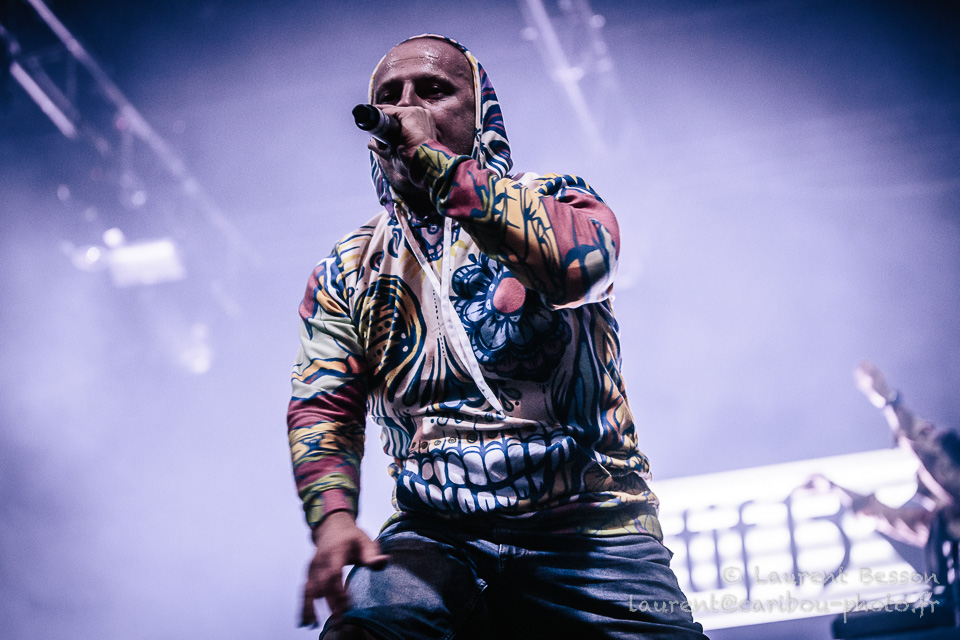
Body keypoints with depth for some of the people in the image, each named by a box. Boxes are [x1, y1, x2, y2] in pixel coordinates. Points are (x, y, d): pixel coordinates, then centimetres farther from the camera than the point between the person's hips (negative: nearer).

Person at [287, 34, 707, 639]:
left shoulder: (553, 199, 6)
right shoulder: (349, 270, 14)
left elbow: (581, 261, -19)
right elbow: (323, 407, 5)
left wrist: (431, 157, -16)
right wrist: (334, 516, -16)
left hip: (587, 526, -1)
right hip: (436, 537, 1)